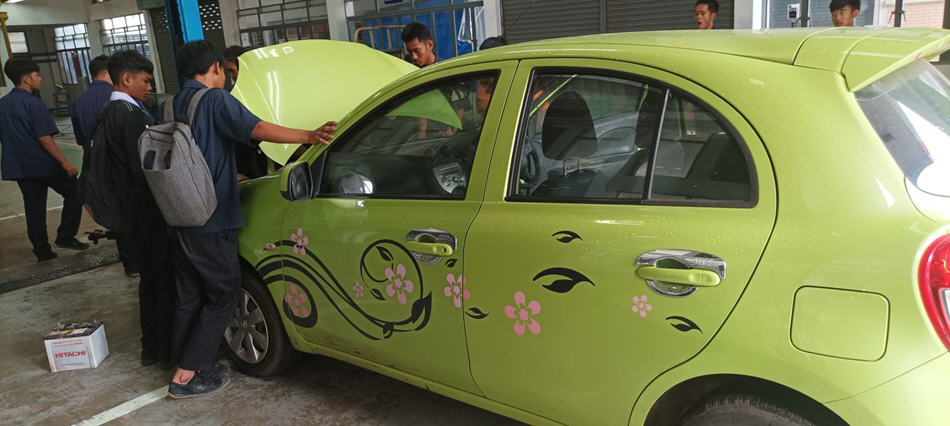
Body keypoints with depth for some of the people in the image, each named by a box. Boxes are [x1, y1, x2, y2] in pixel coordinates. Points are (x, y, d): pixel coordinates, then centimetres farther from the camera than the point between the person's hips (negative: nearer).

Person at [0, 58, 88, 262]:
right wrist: (64, 162, -18)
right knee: (74, 192, 9)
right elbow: (44, 138, -19)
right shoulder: (33, 104, -14)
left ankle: (42, 251, 15)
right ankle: (66, 237, 5)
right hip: (43, 164, -7)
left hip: (19, 167, 7)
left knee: (33, 207, 11)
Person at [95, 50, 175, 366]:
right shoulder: (130, 113, -17)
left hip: (130, 212, 10)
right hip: (148, 212, -10)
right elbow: (144, 170, -22)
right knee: (167, 276, 0)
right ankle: (167, 348, 9)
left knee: (150, 277, 17)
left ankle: (151, 347, 25)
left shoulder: (109, 113, 14)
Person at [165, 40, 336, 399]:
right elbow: (255, 128, -27)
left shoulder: (175, 104, 13)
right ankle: (187, 376, 4)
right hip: (212, 219, -8)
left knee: (190, 295, 17)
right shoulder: (215, 100, -10)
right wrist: (308, 136, -36)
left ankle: (184, 363, 26)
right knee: (224, 293, 3)